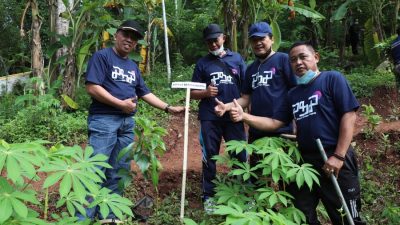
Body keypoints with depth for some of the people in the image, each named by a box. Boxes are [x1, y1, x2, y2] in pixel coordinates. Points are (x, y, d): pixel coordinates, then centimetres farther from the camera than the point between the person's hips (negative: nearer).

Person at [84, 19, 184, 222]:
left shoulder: (133, 66, 20)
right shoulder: (102, 56, -3)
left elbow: (145, 93, 21)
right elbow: (92, 87, -14)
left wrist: (169, 108, 15)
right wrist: (121, 103, -13)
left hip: (127, 123, 7)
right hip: (104, 120, -7)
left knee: (118, 173, 10)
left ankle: (108, 215, 20)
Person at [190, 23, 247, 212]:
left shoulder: (236, 58, 8)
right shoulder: (202, 63, 8)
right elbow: (192, 92, 7)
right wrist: (205, 93, -13)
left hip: (234, 116, 0)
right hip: (210, 118, 0)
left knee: (240, 155, 5)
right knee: (209, 157, 6)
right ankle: (209, 196, 18)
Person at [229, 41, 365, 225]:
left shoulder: (332, 79, -4)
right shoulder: (293, 94, 14)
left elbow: (349, 115, -12)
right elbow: (274, 123, 11)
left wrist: (338, 156, -18)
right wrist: (244, 116, -4)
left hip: (335, 159, -6)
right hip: (305, 160, 6)